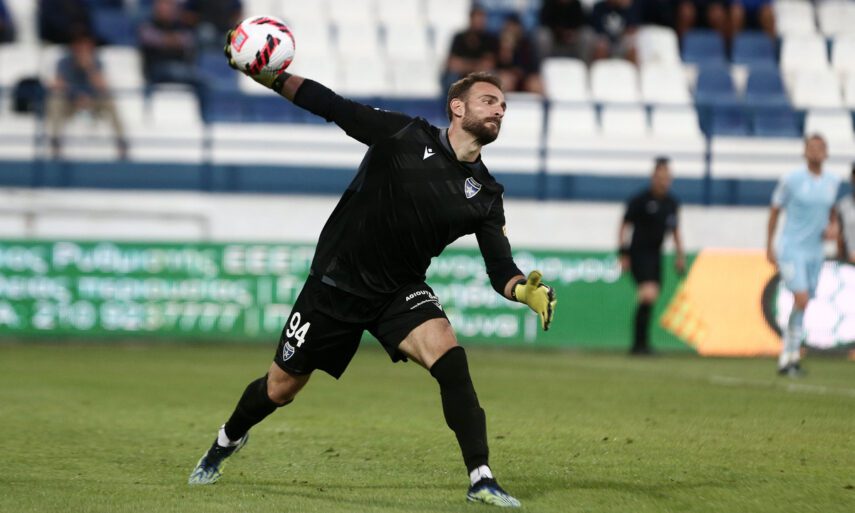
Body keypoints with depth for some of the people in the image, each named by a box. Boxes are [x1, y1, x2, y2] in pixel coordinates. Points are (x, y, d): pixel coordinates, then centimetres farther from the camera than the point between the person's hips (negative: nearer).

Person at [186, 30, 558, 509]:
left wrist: (527, 290, -30)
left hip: (401, 291, 2)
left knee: (449, 357, -27)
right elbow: (333, 106, -9)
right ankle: (229, 438, 42)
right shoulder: (406, 136, -12)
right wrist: (270, 76, -19)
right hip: (337, 284, -2)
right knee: (280, 390, 9)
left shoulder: (485, 195, -4)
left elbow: (499, 267, -8)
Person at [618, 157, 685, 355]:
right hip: (639, 253, -7)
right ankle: (640, 343, -17)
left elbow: (675, 230, 22)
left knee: (650, 299, 7)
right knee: (648, 294, -20)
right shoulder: (640, 200, -8)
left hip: (656, 255, 7)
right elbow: (624, 227, -5)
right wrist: (624, 255, -10)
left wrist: (680, 255, 17)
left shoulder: (672, 203, 10)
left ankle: (639, 345, 16)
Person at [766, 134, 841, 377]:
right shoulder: (791, 180, -8)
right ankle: (793, 354, -7)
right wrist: (769, 247, 0)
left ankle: (786, 360, 17)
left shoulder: (832, 182, 4)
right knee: (801, 300, -19)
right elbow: (774, 211, 1)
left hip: (815, 252, 5)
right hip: (791, 249, -5)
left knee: (802, 307, 7)